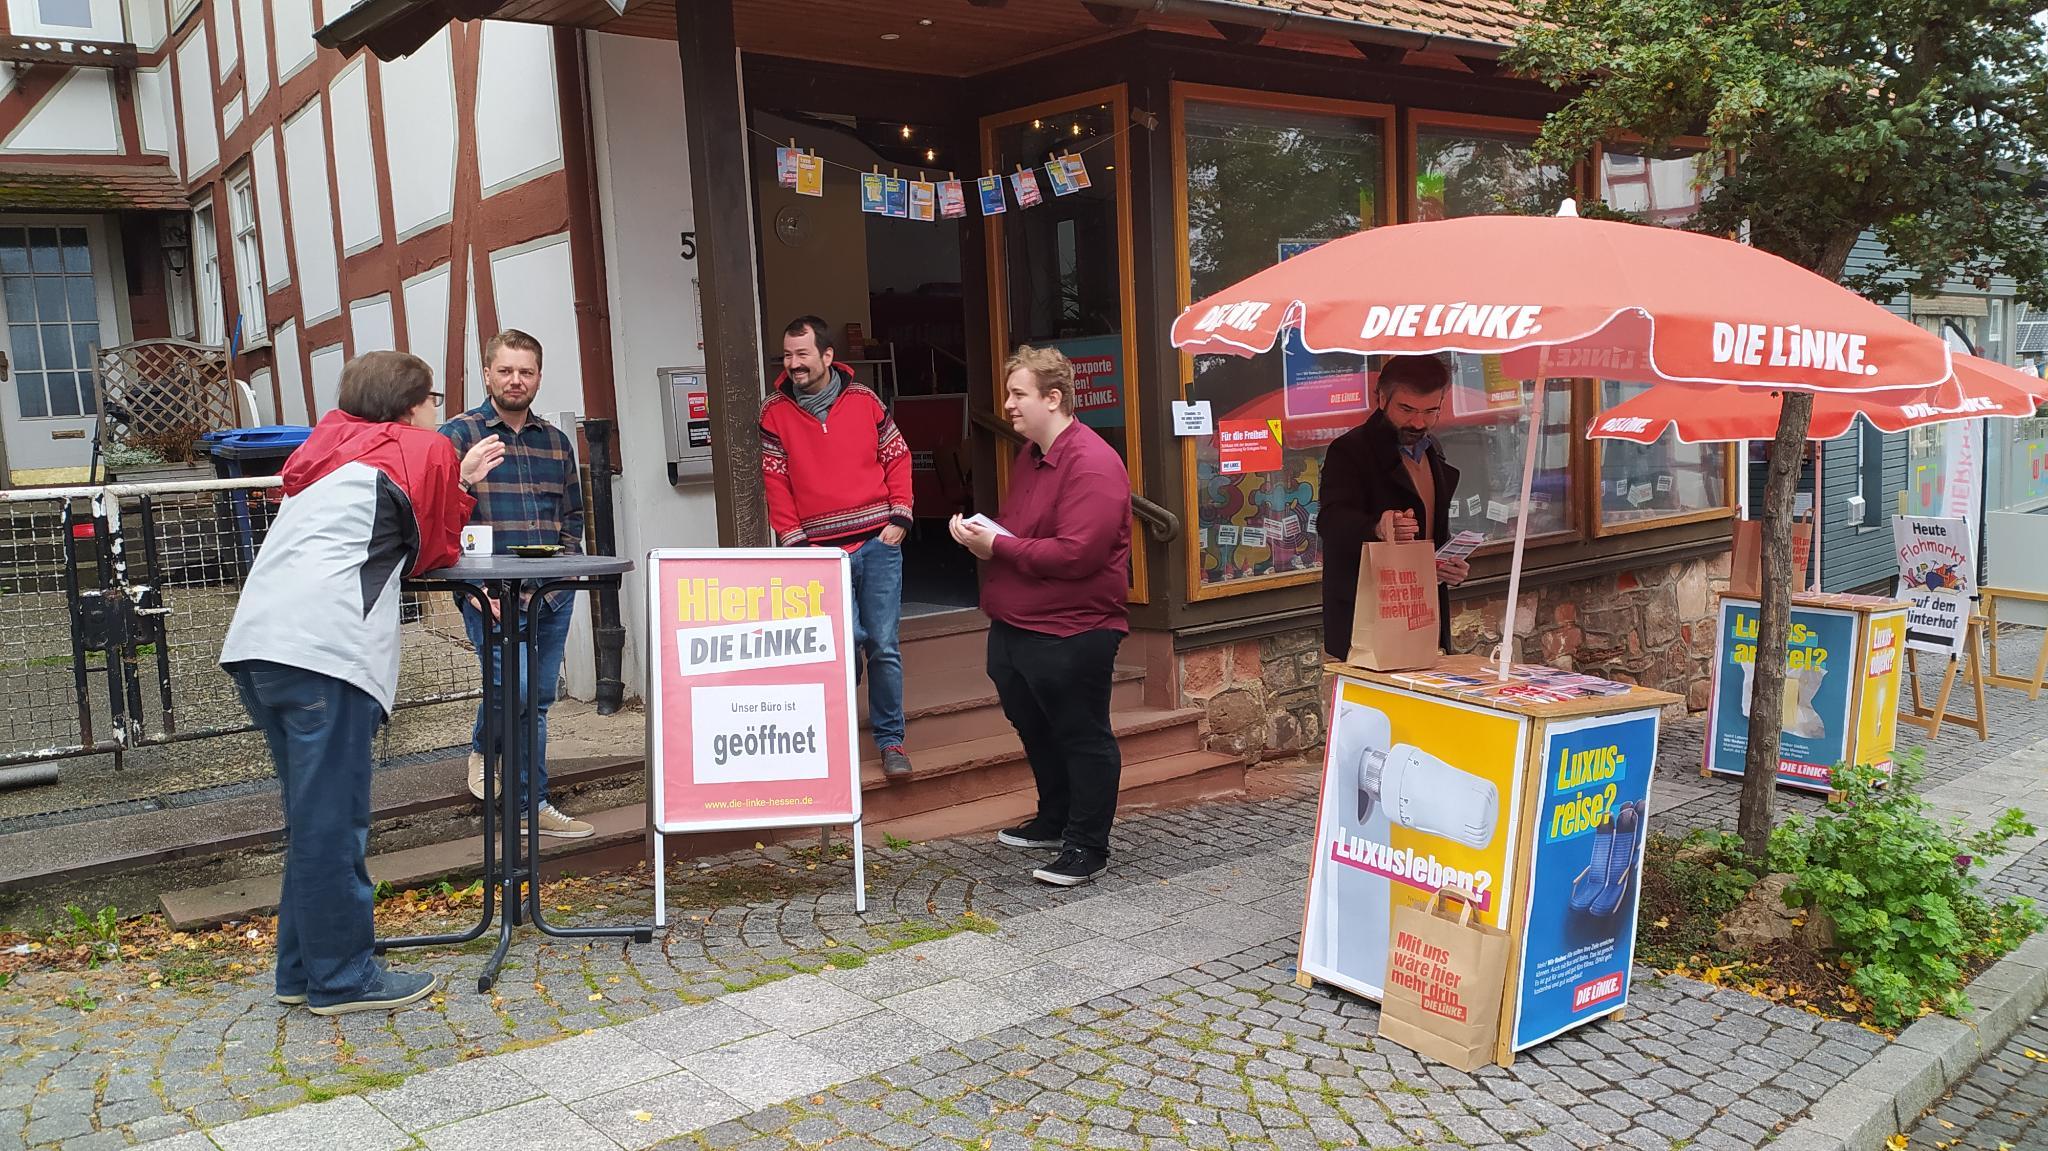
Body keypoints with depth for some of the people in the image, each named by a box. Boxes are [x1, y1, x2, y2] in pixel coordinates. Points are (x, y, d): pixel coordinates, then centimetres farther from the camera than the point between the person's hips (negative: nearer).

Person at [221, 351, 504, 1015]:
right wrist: (460, 488, 29)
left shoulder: (329, 449, 28)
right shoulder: (426, 452, 7)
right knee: (332, 823, -2)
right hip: (325, 648, -8)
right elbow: (434, 554, 13)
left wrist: (454, 485, 27)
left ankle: (303, 969, 22)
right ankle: (343, 979, 5)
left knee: (312, 817, 16)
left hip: (255, 642, 8)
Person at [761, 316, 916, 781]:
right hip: (821, 551, -1)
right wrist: (793, 541, -4)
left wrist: (899, 517, 1)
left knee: (884, 646, 0)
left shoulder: (864, 401, 4)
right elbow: (775, 482, 2)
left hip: (877, 543, 1)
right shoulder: (774, 412, 3)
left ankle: (890, 740, 12)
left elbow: (897, 457, 10)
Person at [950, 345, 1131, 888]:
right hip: (1013, 628, 10)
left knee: (1083, 737, 3)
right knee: (1036, 730, 22)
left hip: (1070, 634, -10)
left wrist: (998, 546, -19)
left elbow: (1076, 554, -27)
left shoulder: (1092, 464, -19)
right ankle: (1054, 820, 40)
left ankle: (1087, 846, 14)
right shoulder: (1030, 456, 13)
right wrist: (981, 535, 3)